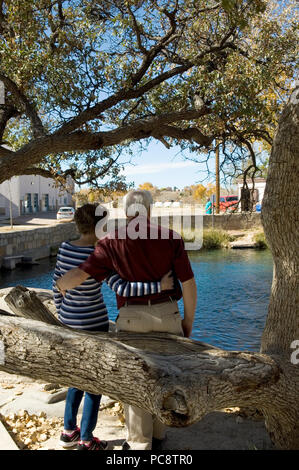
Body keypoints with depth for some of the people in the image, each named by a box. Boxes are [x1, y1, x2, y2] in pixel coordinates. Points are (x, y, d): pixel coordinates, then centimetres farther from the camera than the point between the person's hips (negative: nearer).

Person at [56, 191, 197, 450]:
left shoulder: (112, 242, -6)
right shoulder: (171, 237, -4)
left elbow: (81, 273, -12)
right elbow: (189, 283, -5)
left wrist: (61, 284, 11)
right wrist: (188, 320, 8)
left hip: (132, 318, -1)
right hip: (167, 315, 2)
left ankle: (140, 443, 23)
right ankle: (157, 433, 35)